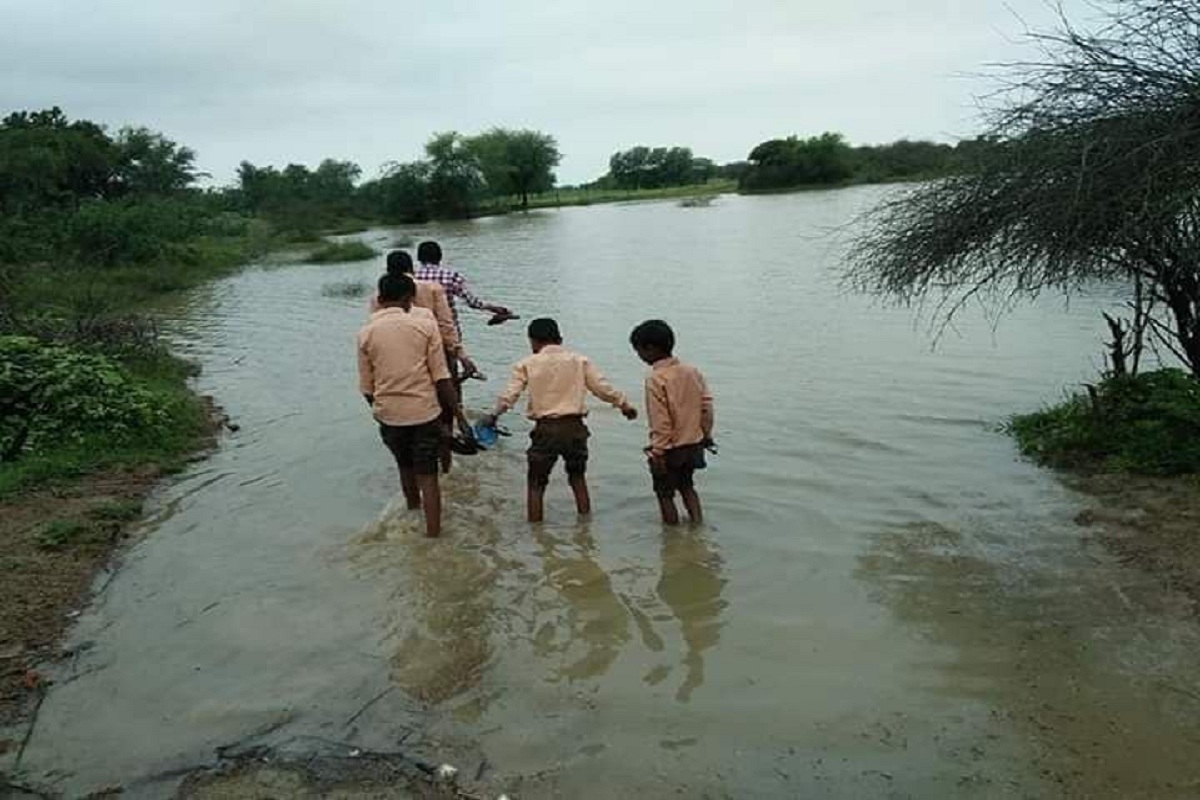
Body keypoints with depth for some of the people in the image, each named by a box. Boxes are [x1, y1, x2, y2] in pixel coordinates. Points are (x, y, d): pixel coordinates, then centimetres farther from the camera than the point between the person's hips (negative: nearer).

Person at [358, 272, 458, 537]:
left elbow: (366, 386, 4)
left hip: (389, 414, 2)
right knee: (427, 475, 6)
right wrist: (453, 408, 0)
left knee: (406, 467, 25)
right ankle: (432, 532, 7)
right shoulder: (424, 324, -7)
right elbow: (441, 375, -8)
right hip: (425, 411, -2)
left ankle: (413, 508, 48)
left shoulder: (366, 333, -3)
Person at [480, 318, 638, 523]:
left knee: (536, 483, 11)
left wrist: (493, 415, 9)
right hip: (575, 427, 2)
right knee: (578, 477, 23)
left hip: (546, 429, -2)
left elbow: (509, 395, -3)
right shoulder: (580, 361, 6)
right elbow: (604, 388, 5)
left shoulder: (527, 365, 2)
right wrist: (625, 405, 18)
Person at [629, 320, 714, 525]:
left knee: (665, 494, 12)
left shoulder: (655, 379, -20)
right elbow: (707, 406, 4)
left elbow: (660, 422, -21)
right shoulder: (692, 371, 0)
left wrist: (657, 452, -15)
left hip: (670, 449, -7)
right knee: (686, 486, 27)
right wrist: (706, 435, 16)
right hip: (694, 444, 7)